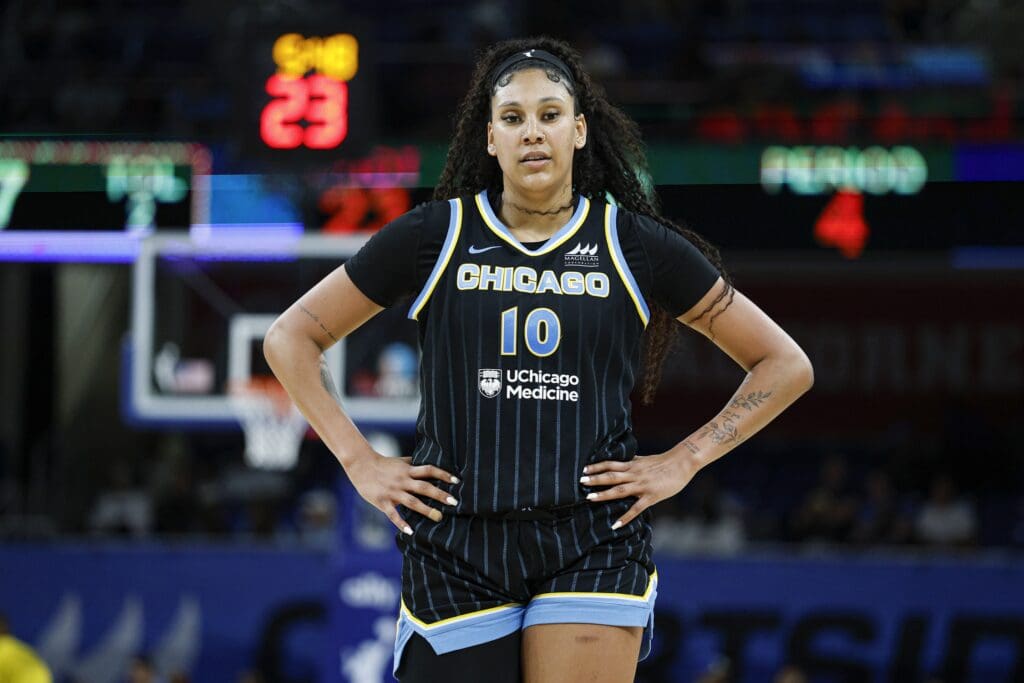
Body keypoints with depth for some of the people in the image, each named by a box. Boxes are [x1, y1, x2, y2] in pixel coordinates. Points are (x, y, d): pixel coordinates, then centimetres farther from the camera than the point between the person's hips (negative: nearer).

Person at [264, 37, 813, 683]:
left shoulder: (635, 245, 5)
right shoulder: (434, 236, 4)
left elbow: (786, 365, 11)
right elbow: (290, 339, 11)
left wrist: (683, 461, 3)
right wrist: (360, 462, 2)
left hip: (592, 551, -1)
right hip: (456, 550, 1)